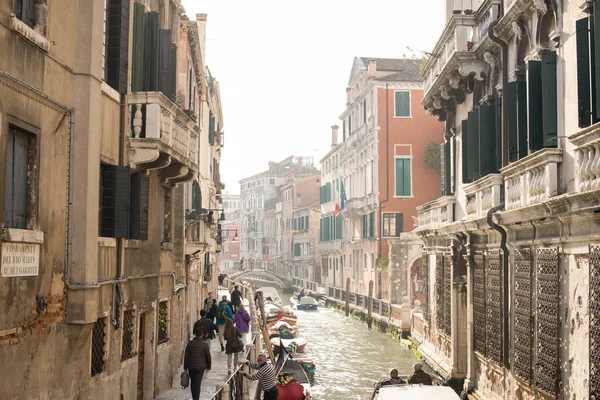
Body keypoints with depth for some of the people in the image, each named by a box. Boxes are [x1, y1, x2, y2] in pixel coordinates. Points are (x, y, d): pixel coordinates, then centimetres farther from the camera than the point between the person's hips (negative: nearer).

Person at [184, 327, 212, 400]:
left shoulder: (190, 343, -4)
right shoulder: (205, 344, -8)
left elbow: (186, 356, -2)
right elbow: (208, 356, -3)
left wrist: (185, 367, 7)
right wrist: (208, 366, 13)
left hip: (191, 366, 2)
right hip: (200, 367, -2)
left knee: (193, 382, 19)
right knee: (197, 384, 2)